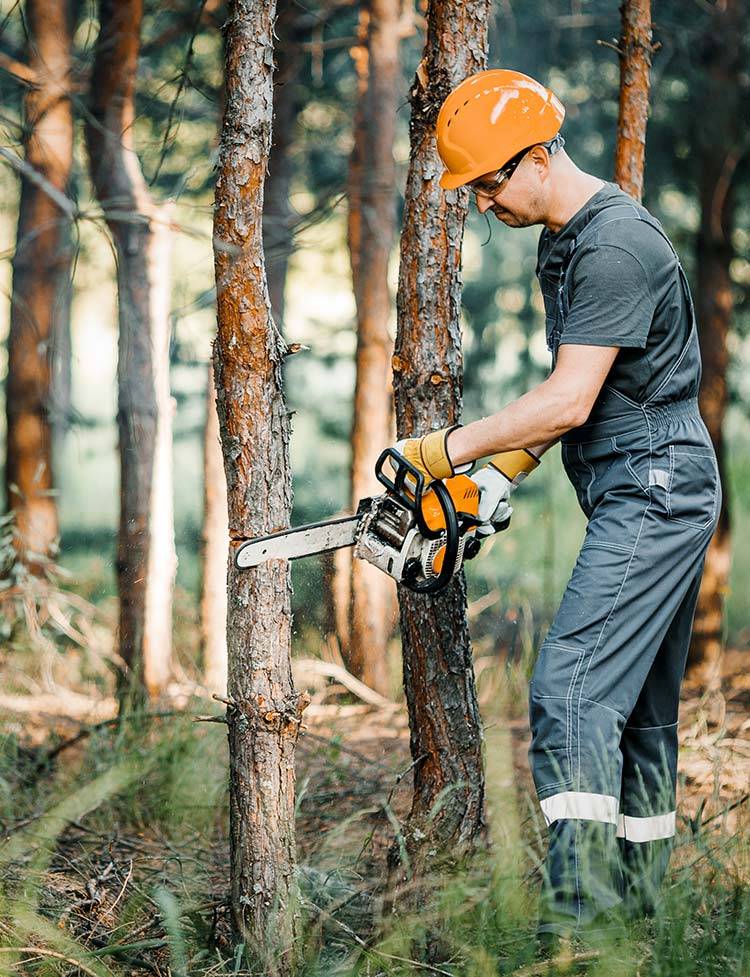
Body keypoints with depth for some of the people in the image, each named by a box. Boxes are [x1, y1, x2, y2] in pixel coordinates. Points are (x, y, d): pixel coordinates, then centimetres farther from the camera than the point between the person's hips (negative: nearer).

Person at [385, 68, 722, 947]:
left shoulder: (615, 244, -19)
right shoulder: (562, 241, 14)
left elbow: (567, 403, -22)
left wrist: (450, 449, -13)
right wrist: (506, 472, 10)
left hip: (652, 492, -11)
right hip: (649, 501, 11)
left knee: (572, 691, -16)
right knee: (642, 704, 14)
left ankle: (581, 908, -18)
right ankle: (640, 892, 22)